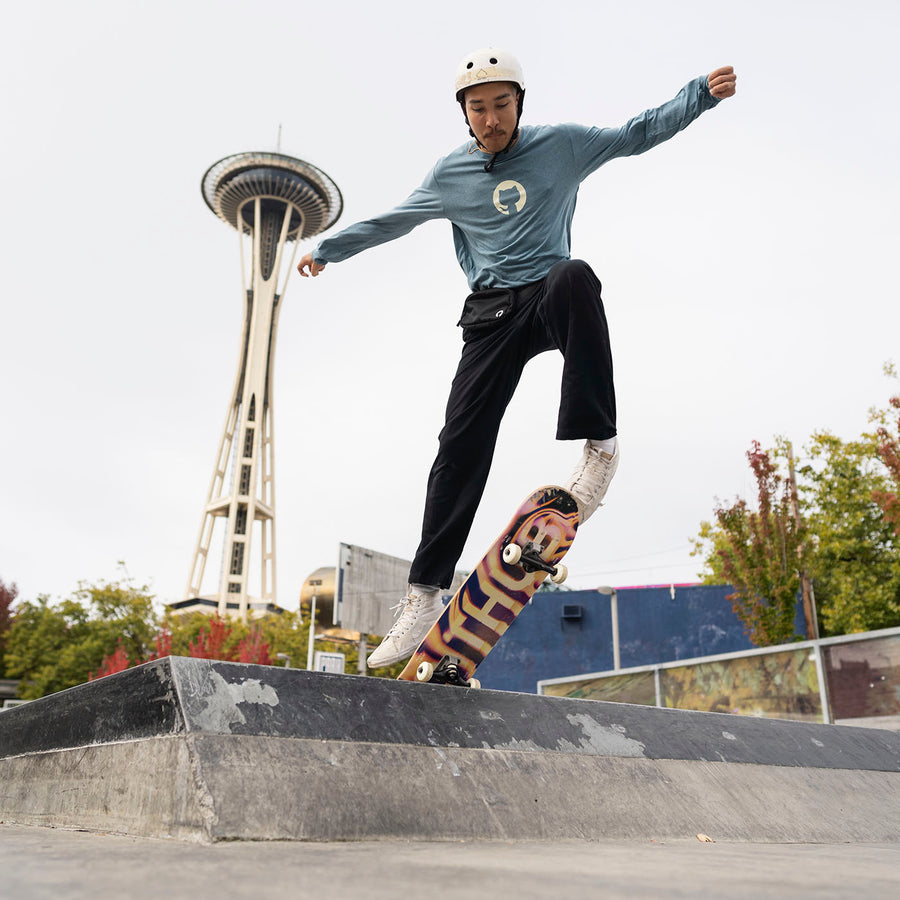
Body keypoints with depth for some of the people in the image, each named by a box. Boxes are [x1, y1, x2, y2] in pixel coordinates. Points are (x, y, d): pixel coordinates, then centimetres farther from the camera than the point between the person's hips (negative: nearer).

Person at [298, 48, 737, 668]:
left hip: (549, 298, -1)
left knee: (575, 278, -40)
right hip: (492, 314, 2)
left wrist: (702, 93, 0)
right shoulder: (451, 174, 12)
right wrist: (329, 249, 29)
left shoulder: (560, 145, 8)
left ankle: (599, 442, -34)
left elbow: (638, 135, 11)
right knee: (462, 442, -13)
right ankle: (427, 592, -9)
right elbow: (393, 221, 24)